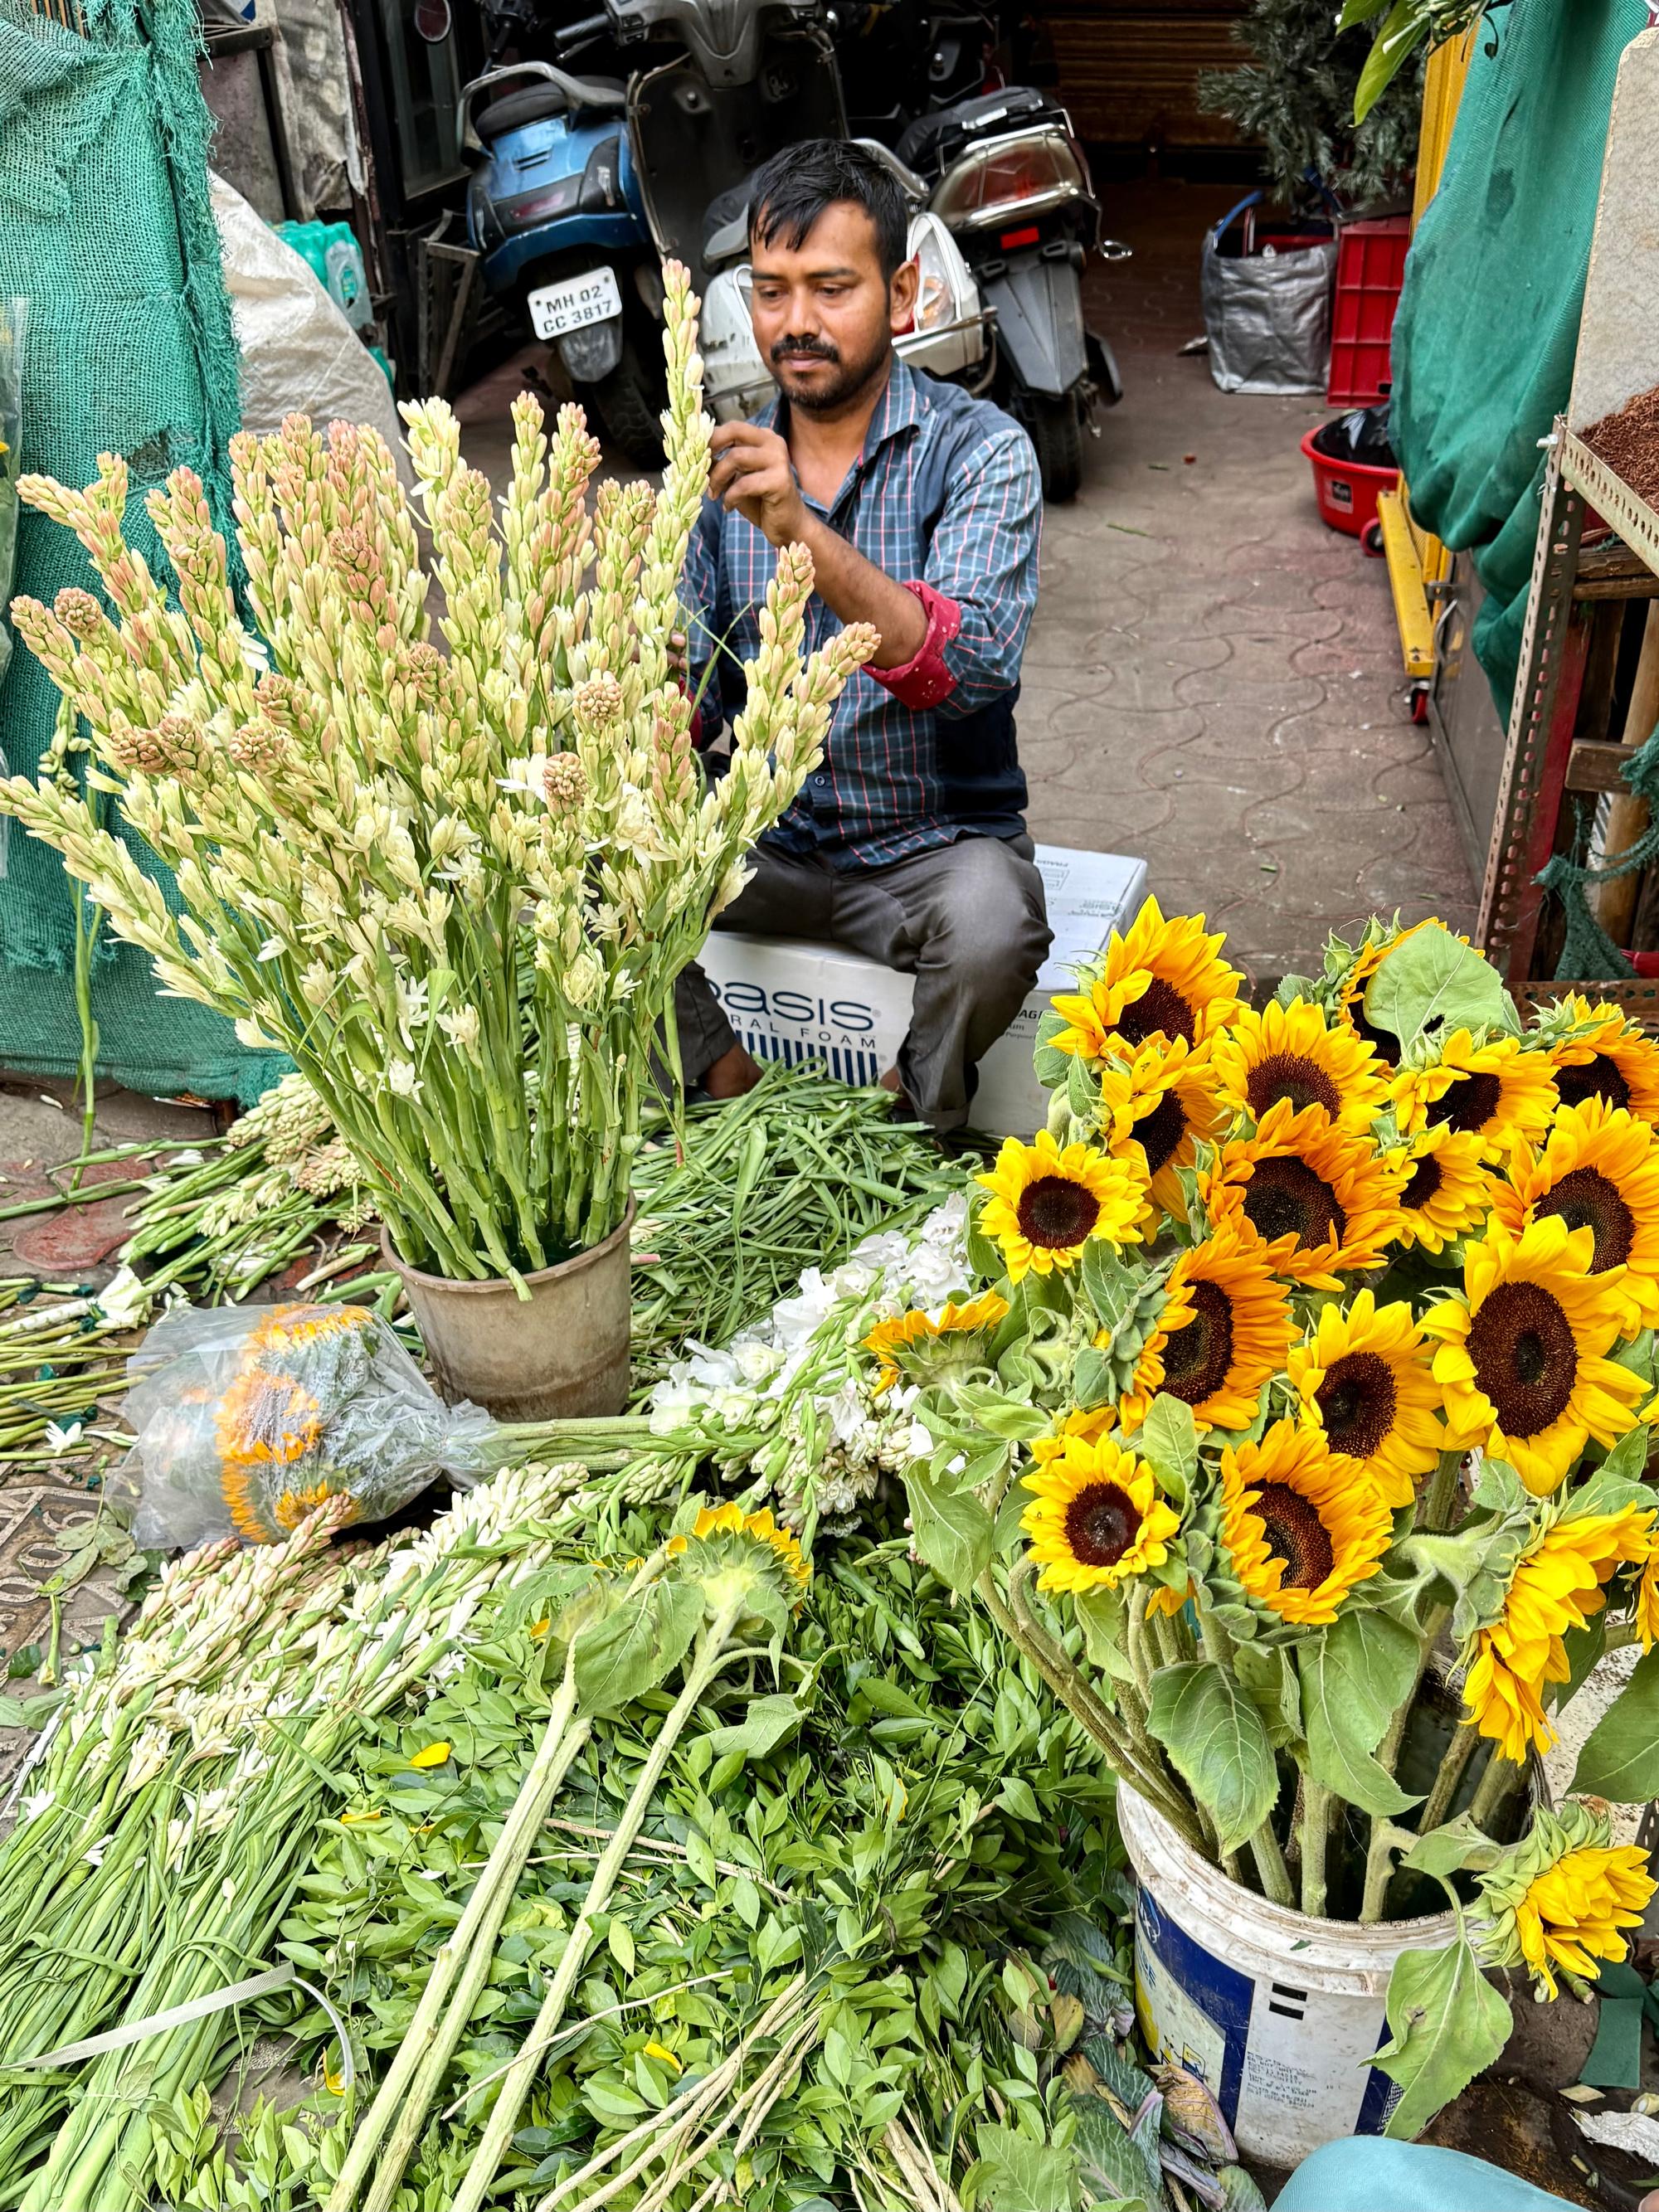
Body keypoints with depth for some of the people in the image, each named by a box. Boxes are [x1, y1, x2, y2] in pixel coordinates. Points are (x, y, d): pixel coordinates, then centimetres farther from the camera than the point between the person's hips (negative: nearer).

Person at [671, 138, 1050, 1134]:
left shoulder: (980, 450, -10)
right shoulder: (731, 459, 4)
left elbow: (976, 667, -28)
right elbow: (698, 696, 5)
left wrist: (804, 535, -40)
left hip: (934, 840, -3)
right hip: (762, 835, 4)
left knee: (992, 925, -35)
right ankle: (734, 1096, 0)